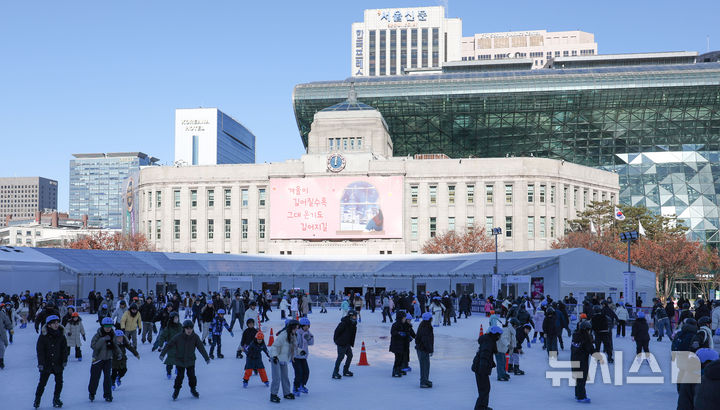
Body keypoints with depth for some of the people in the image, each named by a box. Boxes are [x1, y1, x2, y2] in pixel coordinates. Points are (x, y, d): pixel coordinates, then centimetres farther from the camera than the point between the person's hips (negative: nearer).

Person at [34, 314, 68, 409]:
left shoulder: (61, 335, 1)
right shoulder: (43, 335, -8)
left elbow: (64, 349, 8)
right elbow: (40, 350, -7)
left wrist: (64, 360, 3)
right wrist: (41, 363, -11)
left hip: (58, 364, 3)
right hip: (46, 364, -3)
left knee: (59, 382, 6)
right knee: (42, 383, 1)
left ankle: (56, 399, 22)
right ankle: (37, 400, 18)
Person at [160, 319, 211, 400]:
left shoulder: (195, 337, -10)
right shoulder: (178, 337, -15)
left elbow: (201, 347, -4)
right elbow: (169, 345, -11)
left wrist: (206, 358, -1)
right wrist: (162, 354, -15)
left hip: (190, 361, 2)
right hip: (180, 361, -2)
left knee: (192, 375, 6)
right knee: (180, 376, -2)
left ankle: (193, 389, 29)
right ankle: (176, 390, 19)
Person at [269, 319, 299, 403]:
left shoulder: (293, 336, 4)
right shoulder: (283, 335, -24)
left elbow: (293, 347, 20)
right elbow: (274, 346, -21)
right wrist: (274, 356, -27)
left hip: (284, 360, 8)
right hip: (277, 359, -8)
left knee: (285, 377, 16)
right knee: (277, 378, -9)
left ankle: (287, 393, 27)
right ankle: (273, 395, 0)